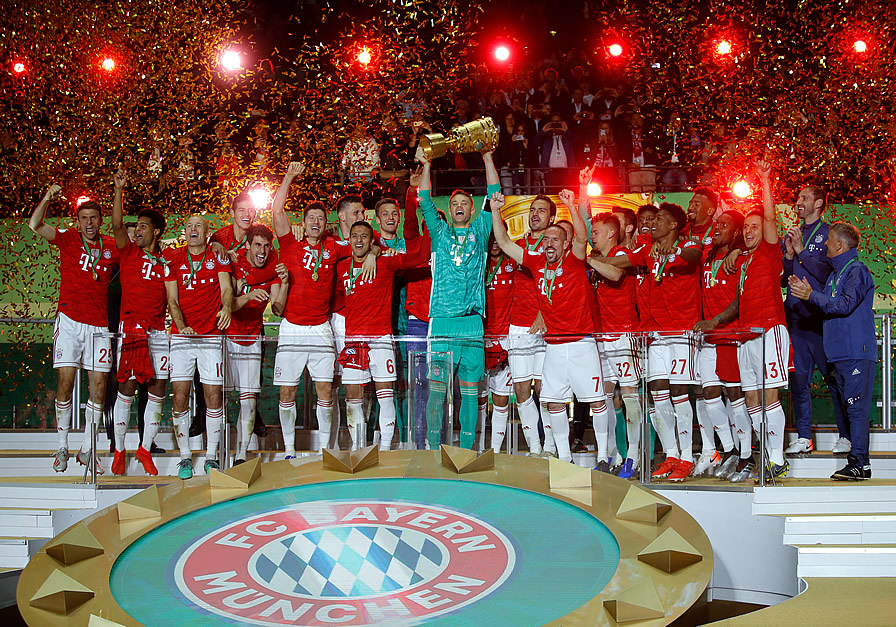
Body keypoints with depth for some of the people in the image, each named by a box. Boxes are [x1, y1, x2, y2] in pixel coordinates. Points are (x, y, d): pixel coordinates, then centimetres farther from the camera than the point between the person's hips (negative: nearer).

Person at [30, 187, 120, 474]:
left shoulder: (112, 247, 10)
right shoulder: (68, 238, 5)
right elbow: (35, 225, -6)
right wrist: (47, 197, -17)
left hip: (99, 325, 2)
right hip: (70, 321, -2)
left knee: (99, 385, 0)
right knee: (66, 380, -5)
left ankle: (87, 449, 10)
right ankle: (62, 447, 6)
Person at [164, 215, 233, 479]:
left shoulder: (218, 257, 6)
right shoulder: (173, 258, 7)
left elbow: (226, 288, -5)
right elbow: (172, 299, 2)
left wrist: (226, 308, -28)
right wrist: (181, 326, -16)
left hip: (211, 335, 0)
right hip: (182, 336, 1)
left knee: (214, 395, -2)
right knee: (180, 396, -4)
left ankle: (211, 456, 9)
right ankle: (185, 456, 7)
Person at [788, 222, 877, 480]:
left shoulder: (857, 271, -7)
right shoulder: (835, 274, 20)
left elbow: (846, 304, -20)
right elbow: (829, 308, 23)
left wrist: (812, 296, -22)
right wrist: (805, 292, 10)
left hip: (857, 353, -9)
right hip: (839, 353, 9)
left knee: (856, 406, -11)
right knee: (846, 407, 8)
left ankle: (859, 463, -12)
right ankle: (858, 460, 12)